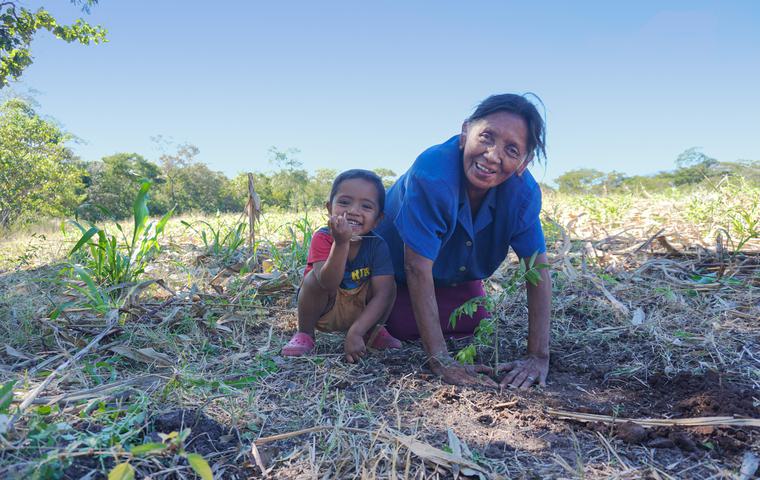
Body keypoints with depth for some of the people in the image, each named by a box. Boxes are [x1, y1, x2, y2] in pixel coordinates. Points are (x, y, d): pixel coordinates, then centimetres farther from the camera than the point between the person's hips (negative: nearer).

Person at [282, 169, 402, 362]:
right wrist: (341, 243, -50)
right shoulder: (322, 238, -23)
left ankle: (373, 331, 7)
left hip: (360, 312, 3)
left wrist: (355, 332, -34)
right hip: (324, 310, -2)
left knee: (389, 285, -22)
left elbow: (382, 294, -24)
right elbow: (328, 284, -37)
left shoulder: (377, 245, -18)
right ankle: (304, 333, -7)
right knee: (314, 277, -31)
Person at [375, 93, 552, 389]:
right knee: (405, 328, -14)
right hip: (397, 266, -4)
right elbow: (417, 268, -43)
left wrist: (538, 356, -30)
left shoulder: (523, 190, -28)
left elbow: (538, 268, -24)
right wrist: (440, 360, -42)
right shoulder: (432, 173, -43)